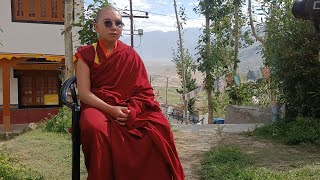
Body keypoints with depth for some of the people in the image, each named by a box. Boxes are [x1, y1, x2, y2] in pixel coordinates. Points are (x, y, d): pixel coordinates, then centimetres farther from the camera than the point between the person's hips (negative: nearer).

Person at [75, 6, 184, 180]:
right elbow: (84, 93, -5)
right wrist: (111, 110, -19)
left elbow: (144, 90, 3)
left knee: (159, 127, -27)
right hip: (98, 107, -1)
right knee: (96, 129, -37)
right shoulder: (87, 54, 5)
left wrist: (132, 110, -17)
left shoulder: (130, 55, 10)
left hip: (130, 108, 2)